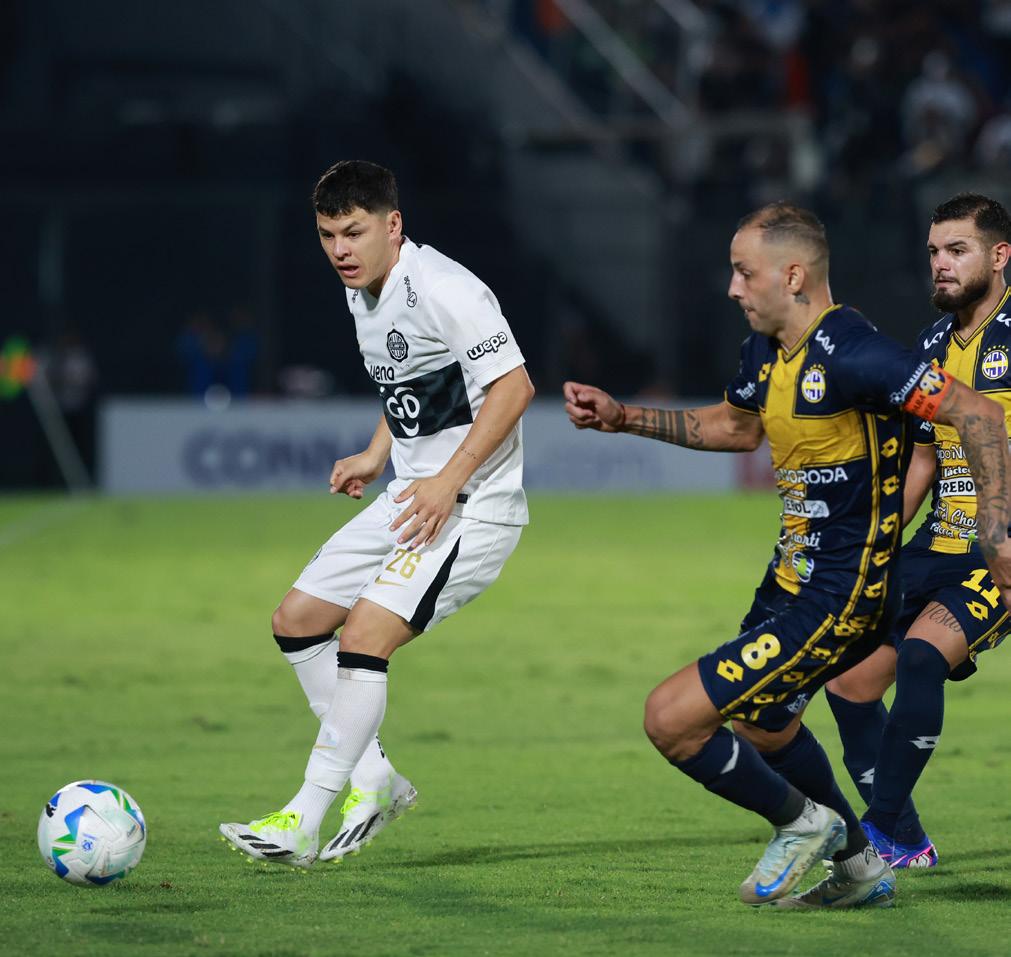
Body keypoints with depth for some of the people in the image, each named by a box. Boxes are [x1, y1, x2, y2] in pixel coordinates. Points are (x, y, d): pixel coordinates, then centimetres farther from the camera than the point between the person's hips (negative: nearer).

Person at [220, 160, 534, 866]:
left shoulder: (444, 290, -19)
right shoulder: (363, 294, 10)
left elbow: (513, 386, -21)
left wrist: (449, 480, -25)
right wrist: (377, 455, 14)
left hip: (474, 505, -10)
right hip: (412, 498, 10)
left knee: (365, 636, -20)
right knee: (298, 620, 10)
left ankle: (304, 821, -17)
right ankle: (376, 782, 18)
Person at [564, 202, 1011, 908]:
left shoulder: (851, 354, -25)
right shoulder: (766, 351, 4)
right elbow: (737, 426, 26)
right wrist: (621, 418, 19)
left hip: (836, 603, -10)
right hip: (794, 578, 10)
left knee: (672, 718, -12)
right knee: (761, 725, 31)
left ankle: (802, 822, 11)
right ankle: (862, 869, 46)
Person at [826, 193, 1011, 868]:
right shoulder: (932, 346, 11)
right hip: (941, 546, 7)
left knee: (921, 655, -28)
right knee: (849, 684, 0)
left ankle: (882, 830, -19)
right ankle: (907, 845, 12)